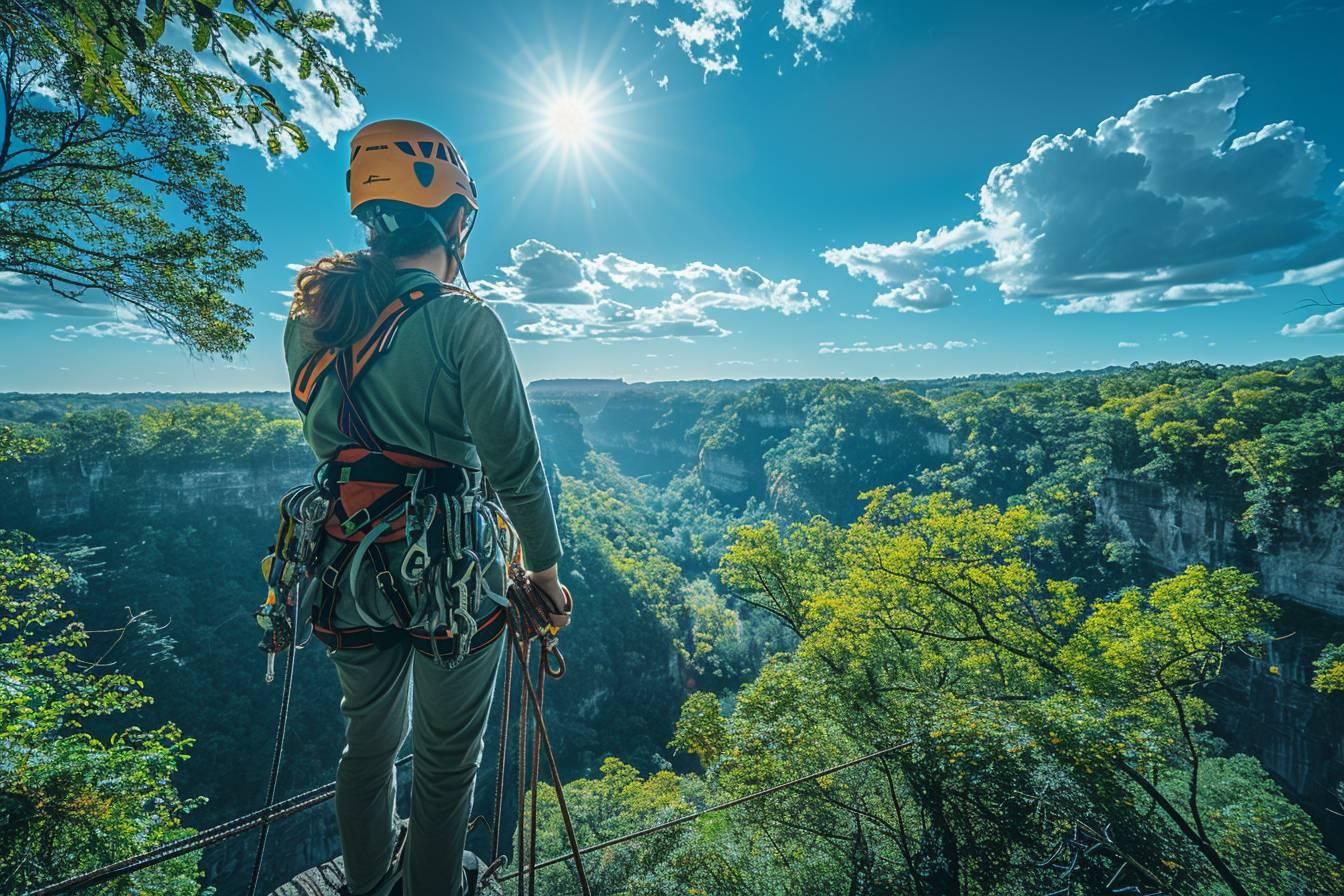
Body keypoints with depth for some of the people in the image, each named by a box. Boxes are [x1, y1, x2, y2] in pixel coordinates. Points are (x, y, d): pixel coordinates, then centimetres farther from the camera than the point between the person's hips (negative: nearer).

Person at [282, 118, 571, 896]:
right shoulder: (465, 321, -15)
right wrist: (547, 568, -4)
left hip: (347, 566, 6)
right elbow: (515, 465, -15)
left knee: (369, 740, 27)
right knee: (447, 760, 16)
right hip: (453, 569, -5)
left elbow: (328, 438, 12)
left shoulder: (309, 315, 3)